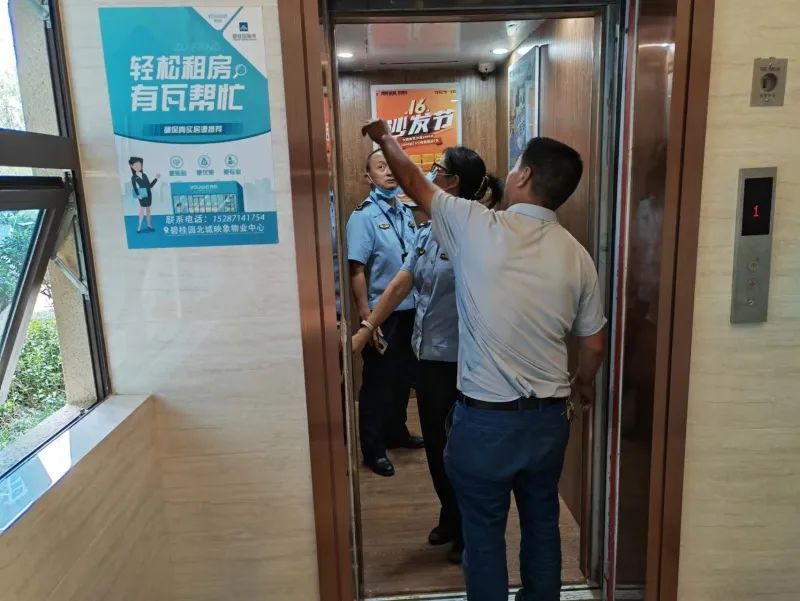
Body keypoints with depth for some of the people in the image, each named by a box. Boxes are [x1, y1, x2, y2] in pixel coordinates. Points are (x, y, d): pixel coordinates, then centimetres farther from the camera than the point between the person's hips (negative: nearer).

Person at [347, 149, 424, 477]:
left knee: (403, 376, 18)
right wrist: (365, 315, -19)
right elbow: (356, 270, -16)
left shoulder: (406, 212, 8)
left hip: (410, 309, 7)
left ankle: (396, 432, 36)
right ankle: (373, 448, 18)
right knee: (377, 381, 5)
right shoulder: (363, 216, -12)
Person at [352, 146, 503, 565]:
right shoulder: (428, 231, 6)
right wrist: (365, 329, 6)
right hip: (428, 353, 7)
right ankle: (451, 519, 42)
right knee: (435, 443, 19)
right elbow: (401, 283, 8)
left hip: (460, 360, -7)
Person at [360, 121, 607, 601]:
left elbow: (414, 182, 2)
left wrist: (385, 137, 21)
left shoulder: (476, 226, -15)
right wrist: (582, 386, 26)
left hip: (485, 420, -4)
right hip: (548, 418, 5)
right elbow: (595, 345, 6)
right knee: (542, 526, 23)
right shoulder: (577, 255, -2)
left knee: (484, 535, 15)